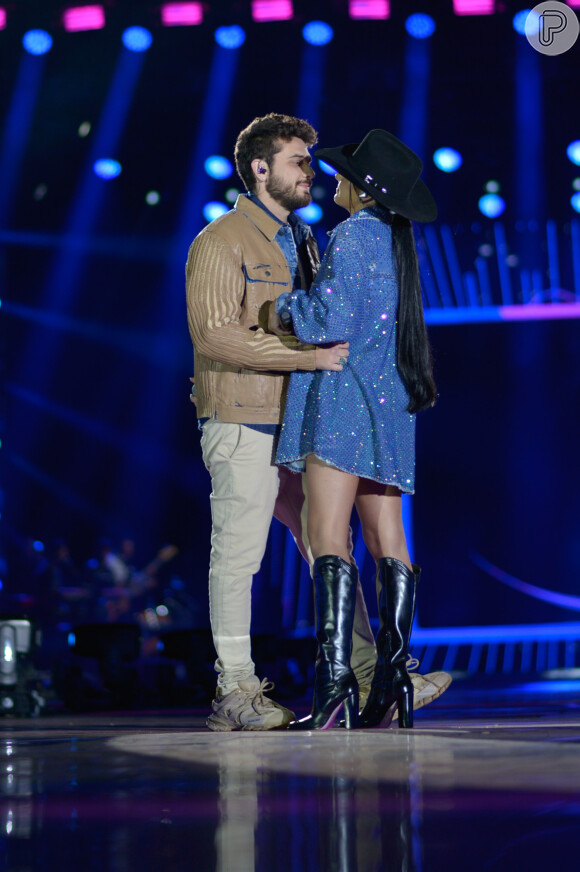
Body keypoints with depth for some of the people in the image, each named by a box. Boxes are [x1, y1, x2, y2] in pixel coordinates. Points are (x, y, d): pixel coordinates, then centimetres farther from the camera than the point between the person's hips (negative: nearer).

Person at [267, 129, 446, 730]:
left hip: (343, 397, -9)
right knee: (387, 544, 5)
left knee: (328, 538, -13)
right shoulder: (393, 238, 19)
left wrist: (284, 309, 2)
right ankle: (392, 684, 4)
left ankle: (334, 684, -21)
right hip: (388, 404, 9)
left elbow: (333, 320, -17)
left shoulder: (351, 234, -8)